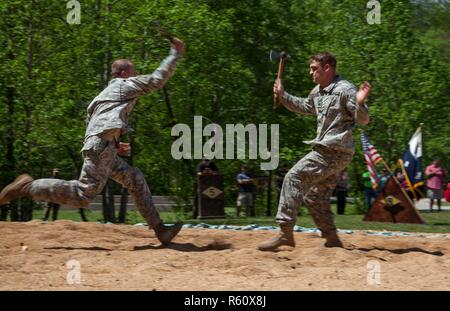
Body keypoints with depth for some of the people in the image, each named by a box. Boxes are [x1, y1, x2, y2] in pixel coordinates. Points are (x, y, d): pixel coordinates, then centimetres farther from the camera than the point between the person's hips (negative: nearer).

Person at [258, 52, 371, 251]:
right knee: (315, 198, 14)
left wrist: (360, 103, -36)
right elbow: (304, 107, 37)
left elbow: (363, 120, -16)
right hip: (326, 151, 10)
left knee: (295, 178, -17)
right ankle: (332, 240, 21)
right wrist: (282, 96, 27)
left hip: (334, 152, -10)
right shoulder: (317, 92, 15)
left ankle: (285, 232, -20)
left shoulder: (345, 90, -12)